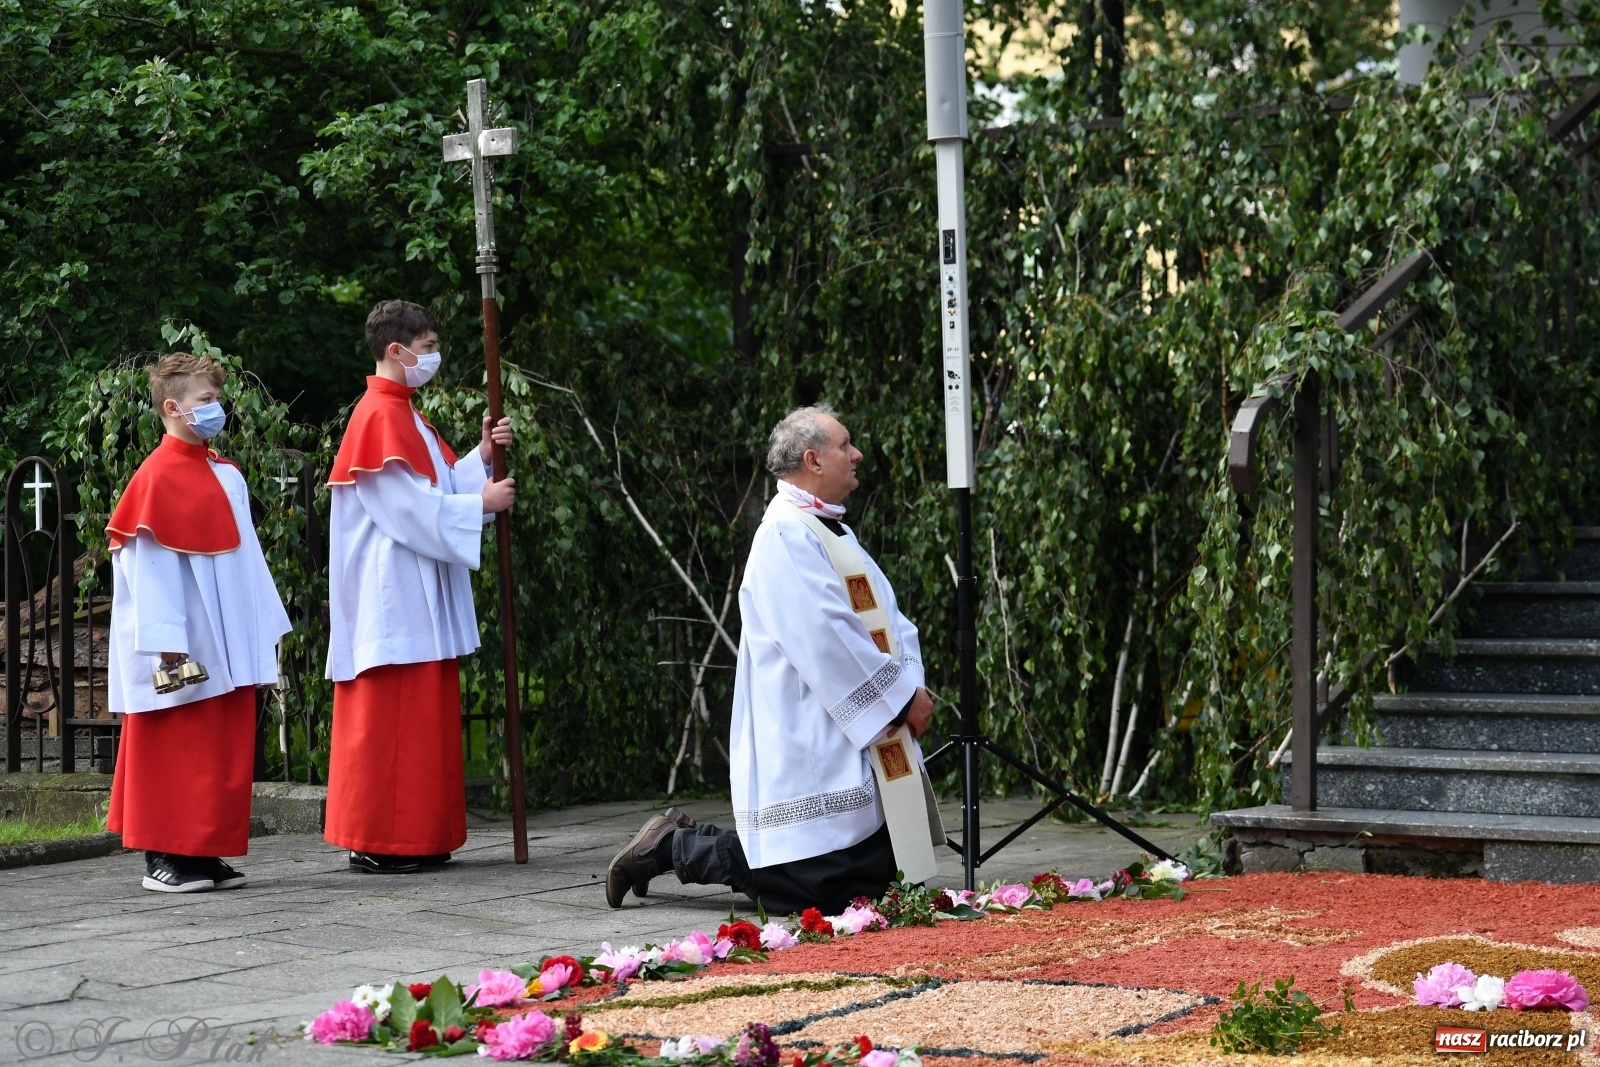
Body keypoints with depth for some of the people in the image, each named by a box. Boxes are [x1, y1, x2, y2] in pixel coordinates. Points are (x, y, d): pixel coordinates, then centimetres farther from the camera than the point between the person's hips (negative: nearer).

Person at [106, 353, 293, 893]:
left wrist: (264, 624, 13)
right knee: (174, 751, -3)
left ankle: (205, 854, 14)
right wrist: (167, 642, -20)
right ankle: (163, 857, 4)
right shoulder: (157, 477, -11)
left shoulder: (225, 474, 13)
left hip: (228, 646, 8)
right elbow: (148, 565, -15)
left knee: (222, 751, 8)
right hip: (183, 646, -8)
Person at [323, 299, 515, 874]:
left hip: (418, 595, 10)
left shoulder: (403, 416, 18)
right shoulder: (380, 416, -13)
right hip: (394, 594, -10)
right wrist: (481, 503, -11)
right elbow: (411, 508, -18)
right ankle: (378, 843, -5)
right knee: (391, 718, -8)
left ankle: (418, 838, 13)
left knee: (421, 714, 10)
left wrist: (482, 456, 5)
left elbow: (438, 486, 17)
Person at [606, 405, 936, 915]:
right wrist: (901, 698, -14)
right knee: (812, 891, -11)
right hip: (809, 752, -10)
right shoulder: (786, 535, -14)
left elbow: (888, 618, 15)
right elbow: (828, 639, -21)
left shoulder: (834, 533, 17)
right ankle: (671, 846, 8)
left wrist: (911, 682, -4)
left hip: (861, 747, 10)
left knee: (875, 877, 10)